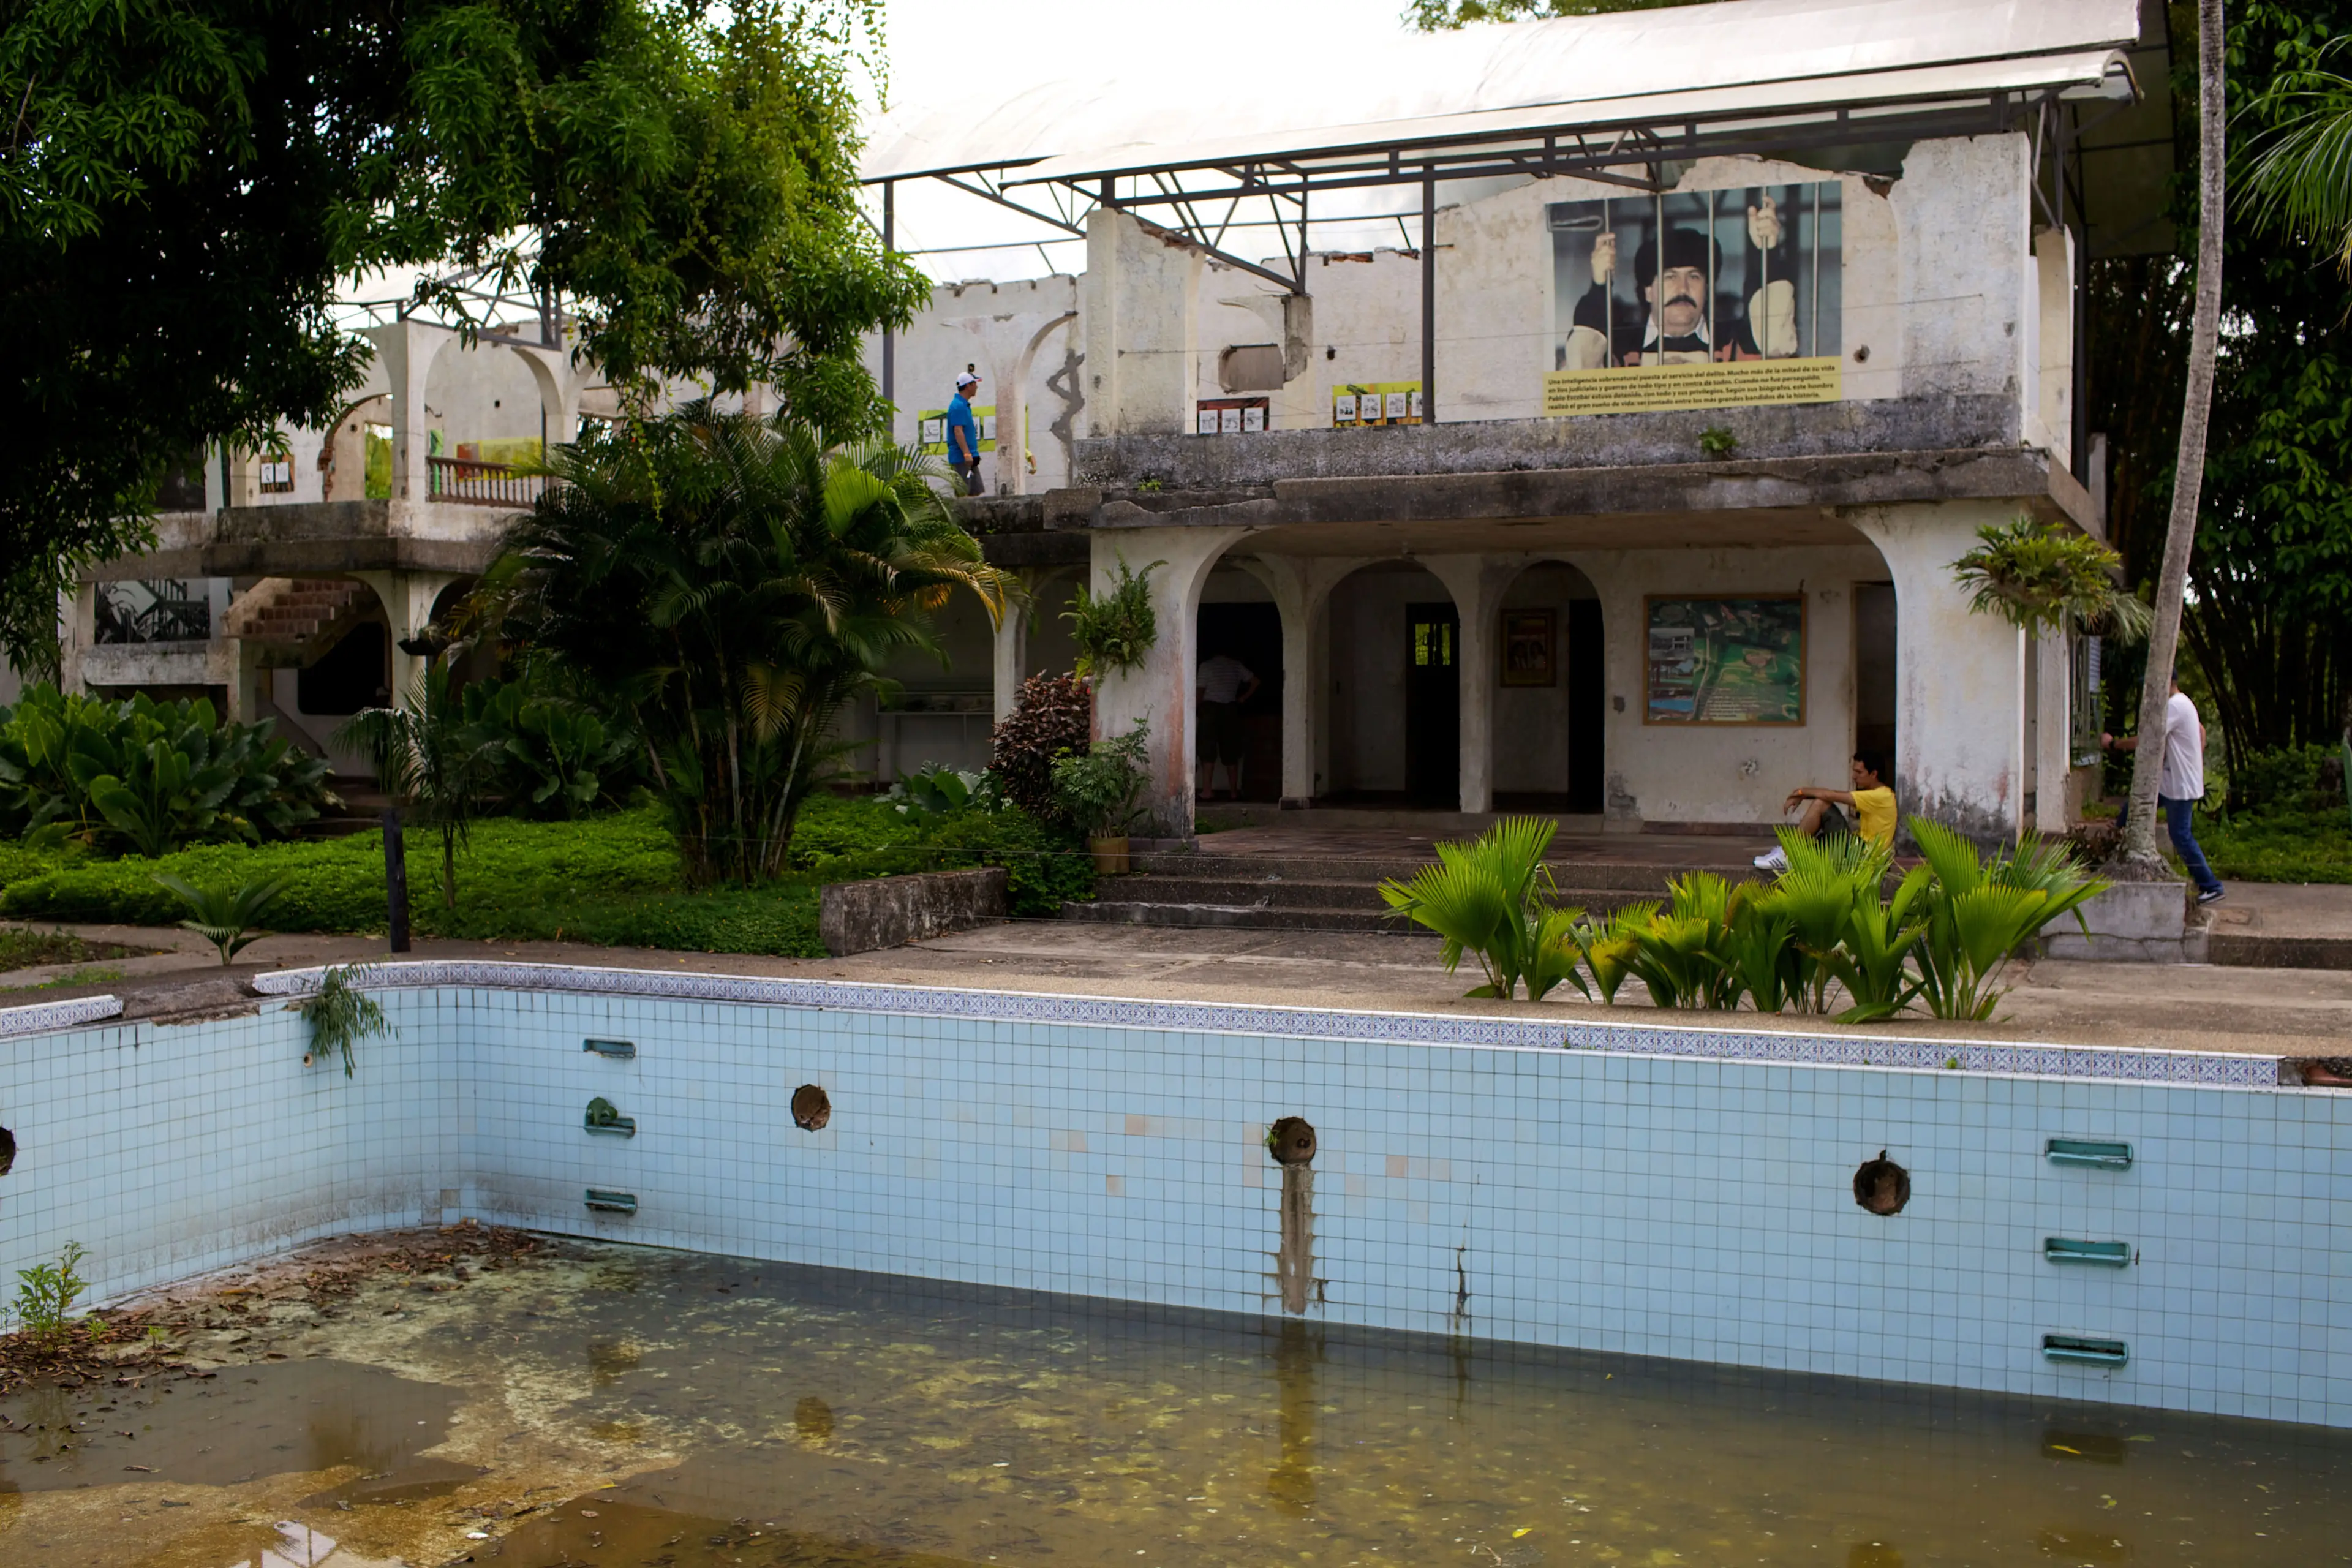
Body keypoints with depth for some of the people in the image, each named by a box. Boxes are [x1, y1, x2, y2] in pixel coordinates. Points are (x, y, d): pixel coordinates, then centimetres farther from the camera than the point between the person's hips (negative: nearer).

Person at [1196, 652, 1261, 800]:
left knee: (1208, 750, -4)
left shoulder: (1206, 665, 0)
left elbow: (1201, 691, -4)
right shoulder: (1236, 665, 9)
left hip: (1210, 707, -3)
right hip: (1230, 709, 3)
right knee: (1230, 752, 8)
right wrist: (1243, 699, 15)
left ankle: (1207, 790, -14)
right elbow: (1255, 682, 9)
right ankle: (1234, 792, 10)